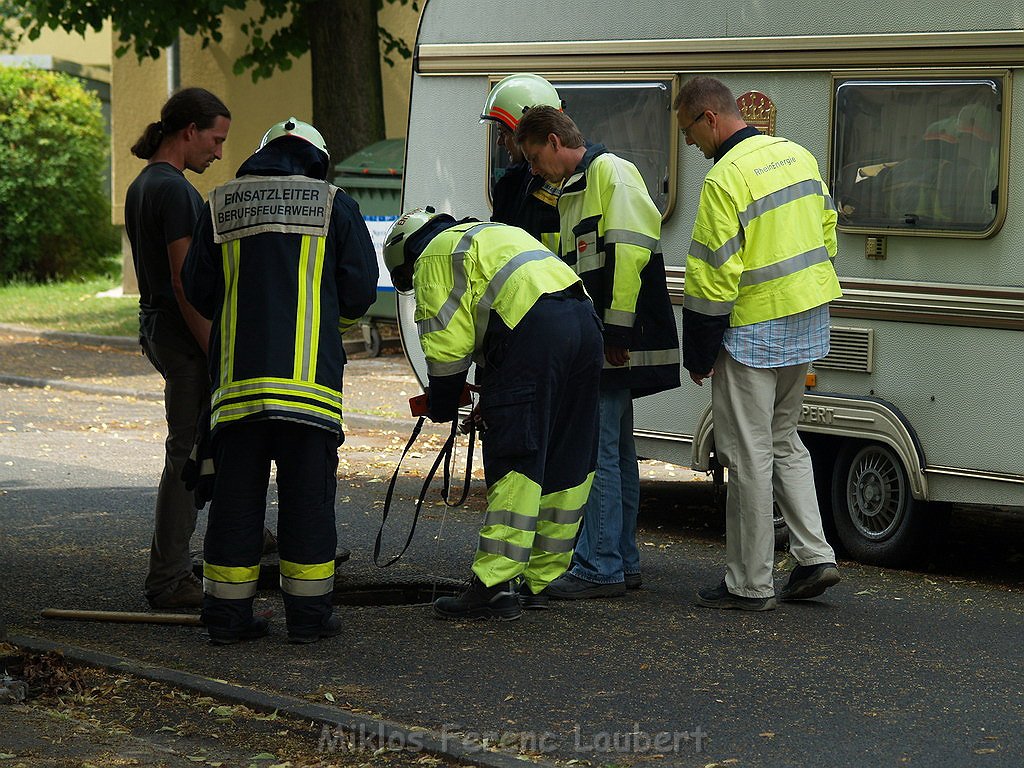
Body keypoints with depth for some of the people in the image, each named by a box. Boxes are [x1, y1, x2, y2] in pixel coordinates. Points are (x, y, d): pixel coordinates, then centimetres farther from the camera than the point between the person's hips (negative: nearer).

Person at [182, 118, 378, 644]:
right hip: (310, 376, -2)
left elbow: (198, 291, 12)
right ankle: (309, 615, 5)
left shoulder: (219, 207, 10)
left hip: (237, 376, 3)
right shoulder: (334, 206, 3)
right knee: (308, 496, 4)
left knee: (235, 496, 8)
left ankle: (228, 614, 10)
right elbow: (361, 291, 2)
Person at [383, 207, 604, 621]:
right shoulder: (487, 234, 36)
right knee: (565, 464, 13)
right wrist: (492, 399, 32)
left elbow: (447, 343, -1)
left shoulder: (436, 256, 8)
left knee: (514, 464, -9)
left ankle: (494, 585, -11)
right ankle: (545, 579, 20)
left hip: (535, 329, -9)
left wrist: (441, 408, 12)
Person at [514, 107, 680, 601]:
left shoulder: (611, 173, -11)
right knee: (615, 451, 14)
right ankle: (622, 562, 20)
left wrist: (617, 331, -21)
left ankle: (600, 568, -9)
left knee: (597, 452, -10)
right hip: (597, 345, 11)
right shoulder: (573, 190, 21)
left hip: (616, 343, -11)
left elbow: (630, 251, -20)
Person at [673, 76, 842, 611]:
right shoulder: (796, 155, 7)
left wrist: (698, 356, -11)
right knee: (782, 441, 20)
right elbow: (826, 228, 15)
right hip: (808, 324, 9)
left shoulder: (725, 180, -19)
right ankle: (814, 557, 15)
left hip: (753, 332, -9)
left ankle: (750, 585, 5)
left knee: (748, 455, 0)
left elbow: (713, 276, -19)